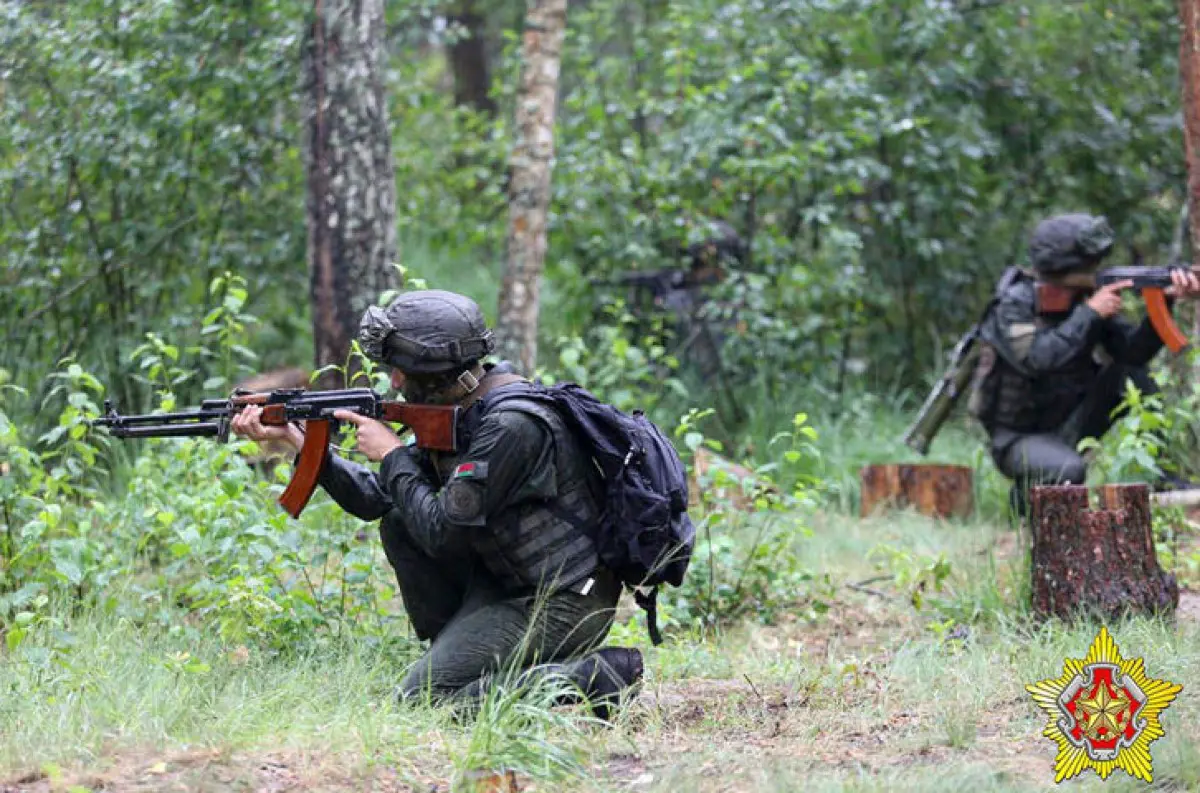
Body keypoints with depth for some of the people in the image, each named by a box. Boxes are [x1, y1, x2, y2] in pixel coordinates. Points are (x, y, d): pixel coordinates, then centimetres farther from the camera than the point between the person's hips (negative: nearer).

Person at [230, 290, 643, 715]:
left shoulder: (510, 426, -23)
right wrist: (292, 436, 8)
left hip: (563, 604, -9)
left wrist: (392, 455, -8)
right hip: (510, 585, 9)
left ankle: (591, 677, -13)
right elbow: (376, 497, 13)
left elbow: (442, 533, -21)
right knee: (399, 524, 7)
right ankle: (457, 655, 10)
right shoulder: (460, 414, 7)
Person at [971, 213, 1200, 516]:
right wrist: (1089, 313, -29)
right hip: (1019, 437, -6)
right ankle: (1026, 495, -2)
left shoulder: (1087, 298, -2)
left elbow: (1134, 351, -12)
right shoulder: (1014, 304, -17)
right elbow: (1036, 360, -34)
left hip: (1070, 424, 6)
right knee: (1069, 470, -36)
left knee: (1130, 372, -13)